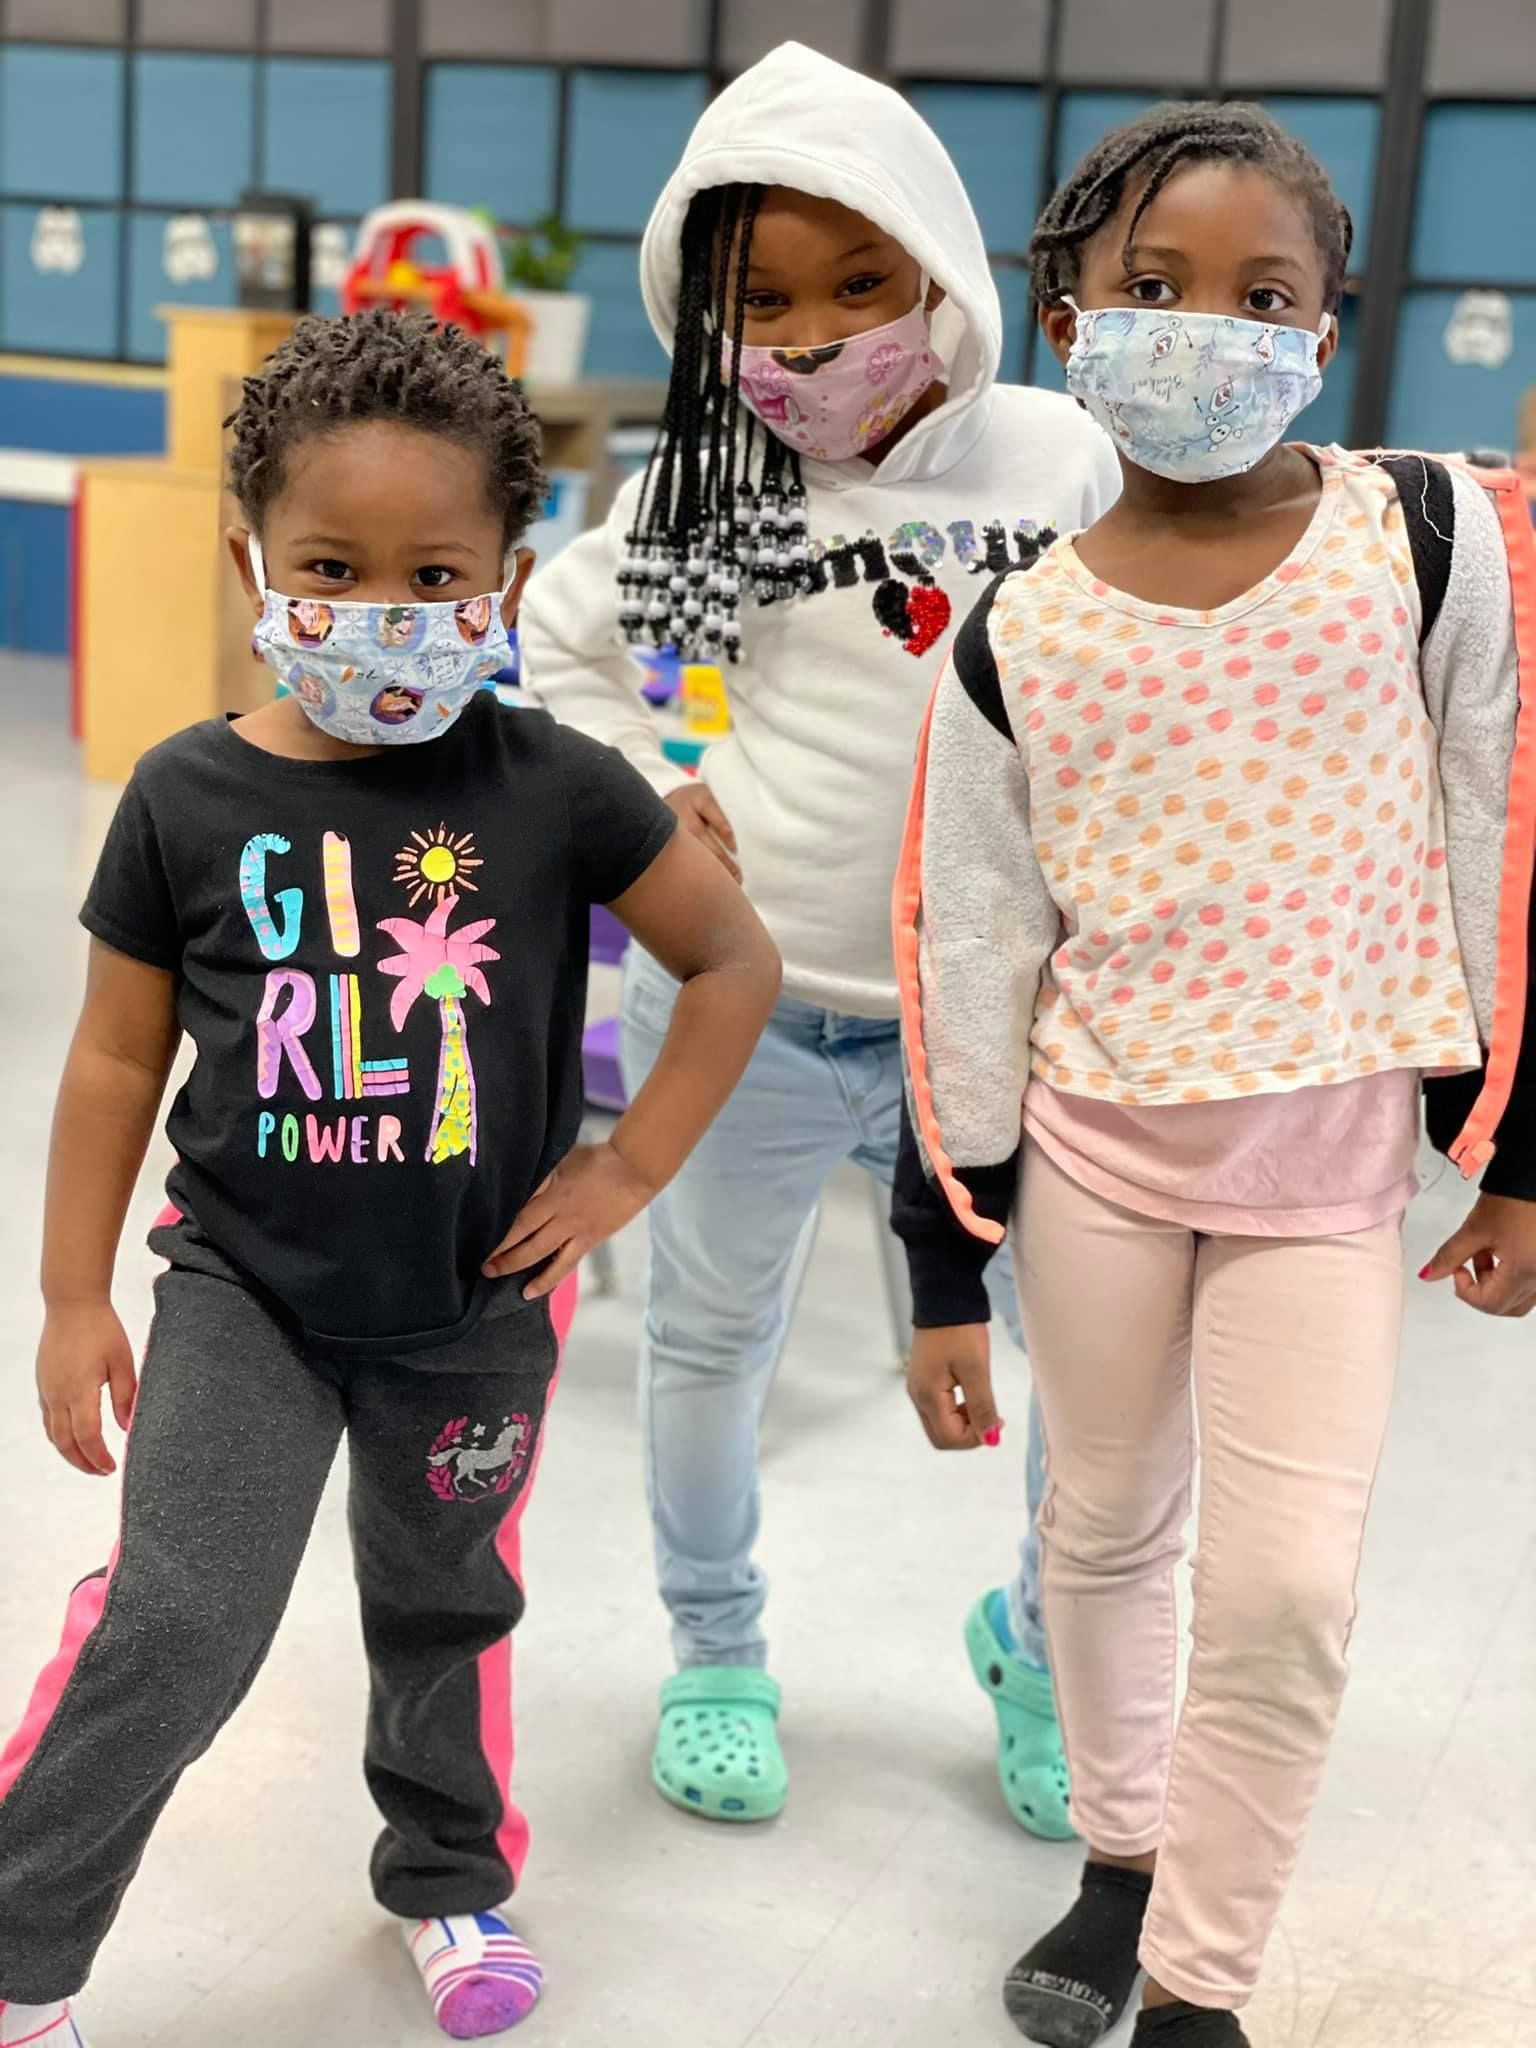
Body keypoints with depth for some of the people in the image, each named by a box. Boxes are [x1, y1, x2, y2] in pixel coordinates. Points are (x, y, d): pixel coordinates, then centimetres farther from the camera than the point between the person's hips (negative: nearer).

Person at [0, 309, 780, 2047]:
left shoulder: (555, 791, -14)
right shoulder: (191, 796, -10)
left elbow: (737, 958, -3)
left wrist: (630, 1167, -7)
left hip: (476, 1303, 1)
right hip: (245, 1286, -1)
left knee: (443, 1607, 20)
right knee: (174, 1626, -9)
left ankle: (450, 1876, 47)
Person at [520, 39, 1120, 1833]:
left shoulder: (1061, 461, -6)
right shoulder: (707, 489, -3)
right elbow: (562, 641, 12)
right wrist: (646, 795, -2)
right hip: (744, 1001, 1)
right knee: (710, 1334, 15)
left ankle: (1043, 1647, 30)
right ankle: (715, 1651, 40)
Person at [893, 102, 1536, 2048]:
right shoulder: (1018, 636, -5)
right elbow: (971, 962, -1)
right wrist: (946, 1272, 0)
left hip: (1326, 1148, -1)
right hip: (1093, 1141, 2)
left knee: (1285, 1589, -3)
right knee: (1106, 1521, 15)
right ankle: (1123, 1861, 40)